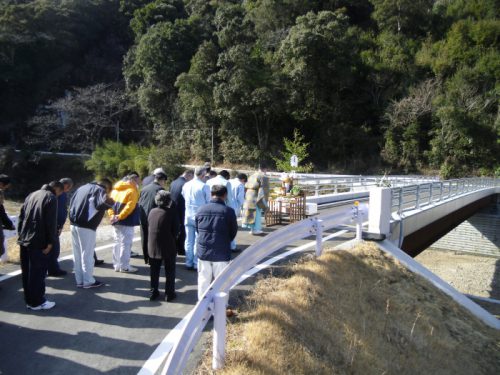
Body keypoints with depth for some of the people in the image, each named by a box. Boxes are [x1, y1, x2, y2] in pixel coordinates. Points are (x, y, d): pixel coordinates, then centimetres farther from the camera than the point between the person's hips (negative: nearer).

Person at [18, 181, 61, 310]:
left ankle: (29, 300, 23)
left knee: (26, 271, 13)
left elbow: (21, 216, 17)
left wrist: (20, 234, 18)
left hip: (24, 239, 8)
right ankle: (37, 302, 6)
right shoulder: (51, 198, -9)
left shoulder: (31, 195, 17)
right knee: (38, 272, -1)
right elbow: (51, 222, -15)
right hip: (38, 241, -8)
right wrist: (50, 242, -12)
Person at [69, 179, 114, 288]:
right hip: (86, 226, -8)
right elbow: (105, 201, -25)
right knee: (87, 255, 2)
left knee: (77, 255, 15)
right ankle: (88, 281, 9)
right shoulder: (99, 190, -5)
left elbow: (71, 203, 26)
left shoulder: (82, 188, 21)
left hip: (74, 224, 8)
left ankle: (79, 280, 22)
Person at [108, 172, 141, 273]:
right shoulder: (132, 190, -11)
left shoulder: (115, 188, 15)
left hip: (116, 221, 8)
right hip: (126, 221, -8)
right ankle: (124, 266, 2)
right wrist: (120, 216, -20)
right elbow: (129, 207, -22)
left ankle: (117, 265, 20)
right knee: (126, 243, -2)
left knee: (117, 242, 15)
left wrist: (112, 215, 1)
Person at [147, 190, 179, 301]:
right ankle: (169, 294, 16)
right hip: (168, 247, -4)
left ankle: (153, 292, 25)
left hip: (153, 247, 4)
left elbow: (149, 227, 6)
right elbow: (176, 230, -10)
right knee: (170, 271, 10)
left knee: (154, 271, 17)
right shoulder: (171, 212, -15)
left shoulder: (152, 212, -2)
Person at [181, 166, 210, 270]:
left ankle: (189, 263, 19)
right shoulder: (204, 186, -13)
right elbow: (208, 202, -6)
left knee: (189, 241, 12)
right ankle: (196, 264, 7)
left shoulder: (186, 185, 3)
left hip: (188, 216, 5)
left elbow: (183, 198, 11)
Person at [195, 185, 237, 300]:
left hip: (203, 251, 4)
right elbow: (233, 232, -1)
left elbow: (197, 230, 8)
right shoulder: (228, 211, -10)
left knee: (203, 280, 15)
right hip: (221, 253, -3)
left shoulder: (201, 210, 1)